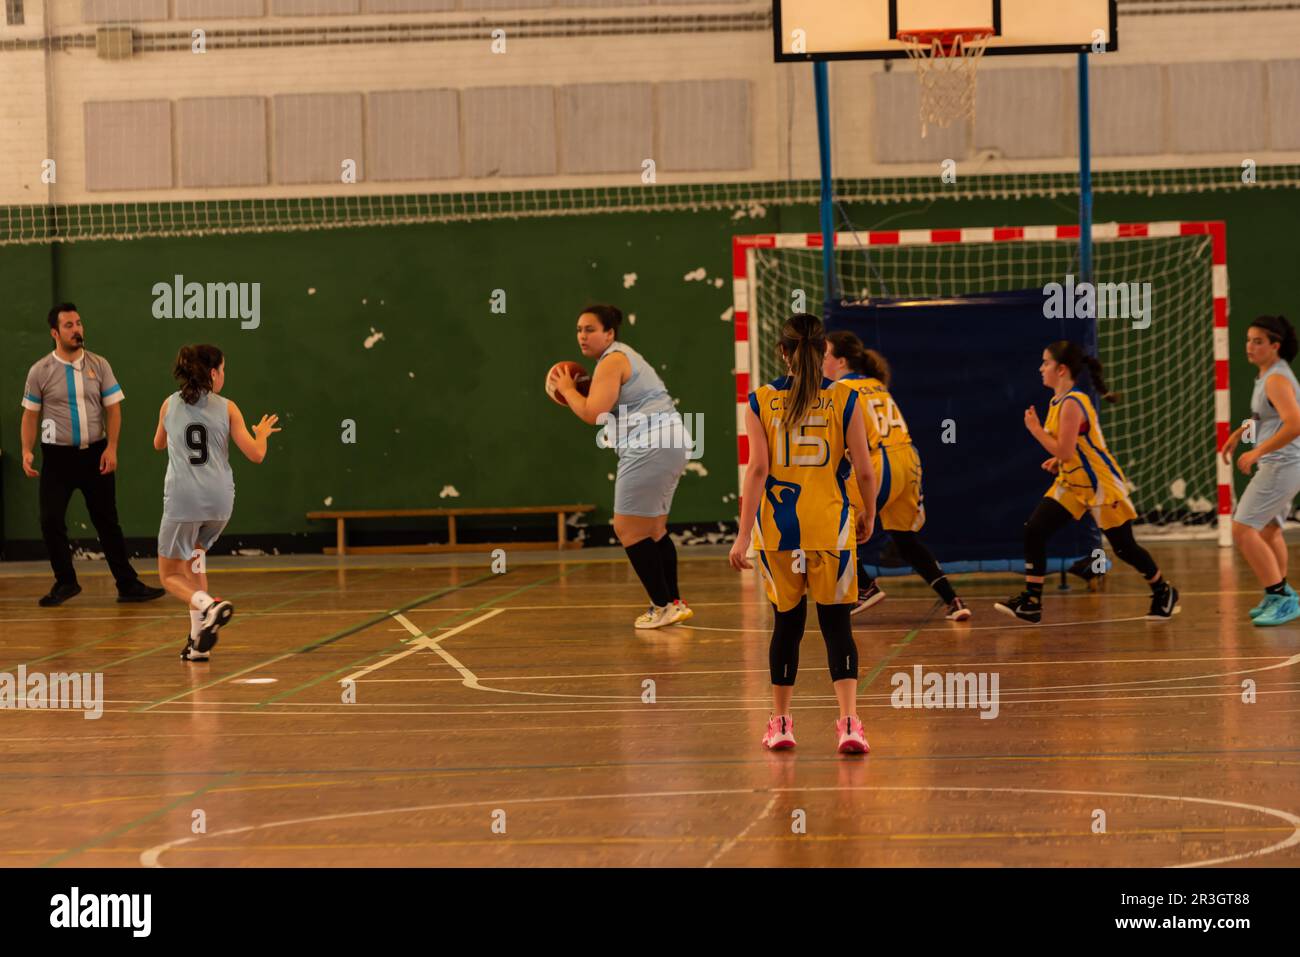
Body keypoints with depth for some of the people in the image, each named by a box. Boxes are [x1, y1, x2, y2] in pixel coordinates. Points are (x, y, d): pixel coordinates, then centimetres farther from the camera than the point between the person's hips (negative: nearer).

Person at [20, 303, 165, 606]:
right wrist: (27, 451, -9)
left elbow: (113, 409, 0)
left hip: (95, 454, 1)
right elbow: (30, 415, 3)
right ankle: (65, 582, 14)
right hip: (57, 455, -1)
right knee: (51, 521, -4)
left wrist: (111, 448, -10)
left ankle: (127, 585, 11)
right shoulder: (40, 371, -3)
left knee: (107, 522, 6)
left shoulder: (99, 365, 0)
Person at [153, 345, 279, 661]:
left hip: (183, 500, -2)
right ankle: (199, 636, 16)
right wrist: (262, 433, 22)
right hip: (219, 501, 2)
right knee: (194, 552, 27)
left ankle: (209, 606, -23)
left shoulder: (170, 404, 7)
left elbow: (159, 444, 26)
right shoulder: (227, 408, 2)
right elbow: (256, 454, 1)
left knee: (170, 575, 10)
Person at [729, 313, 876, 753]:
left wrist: (743, 534, -6)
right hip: (830, 526, -1)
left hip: (777, 527, 1)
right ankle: (849, 722, -10)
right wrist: (868, 513, 16)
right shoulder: (845, 398, -2)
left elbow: (758, 469, -7)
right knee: (836, 624, 3)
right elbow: (863, 469, -2)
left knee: (786, 624, 12)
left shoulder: (760, 401, -1)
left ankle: (780, 724, 19)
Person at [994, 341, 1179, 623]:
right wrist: (1058, 461, 6)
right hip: (1072, 483, 9)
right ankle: (1031, 602, -3)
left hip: (1101, 483, -9)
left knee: (1123, 547, 3)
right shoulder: (1057, 402, 6)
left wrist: (1034, 429, -17)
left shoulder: (1071, 403, -22)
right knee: (1034, 530, -5)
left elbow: (1064, 451, -26)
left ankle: (1163, 592, 25)